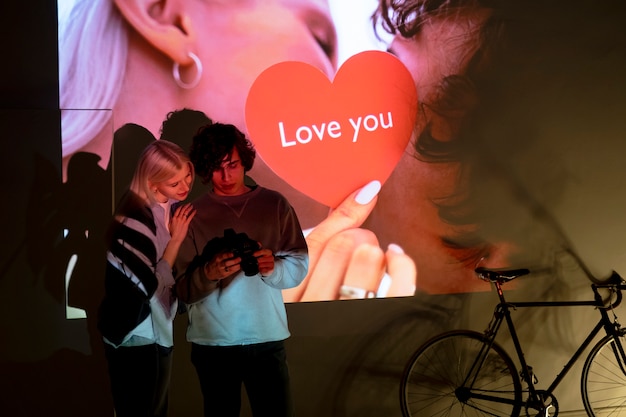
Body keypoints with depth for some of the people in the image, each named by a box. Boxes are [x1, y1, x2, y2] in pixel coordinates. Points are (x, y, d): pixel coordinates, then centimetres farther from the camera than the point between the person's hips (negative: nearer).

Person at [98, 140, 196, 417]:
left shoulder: (174, 210, 3)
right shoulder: (135, 220, -22)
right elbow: (149, 284, -25)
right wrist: (176, 239, -21)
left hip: (159, 331, 8)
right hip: (135, 336, -8)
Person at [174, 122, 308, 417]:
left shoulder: (275, 205, 4)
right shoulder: (193, 214, 1)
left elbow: (299, 266, 1)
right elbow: (183, 289, -5)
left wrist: (273, 267, -19)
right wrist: (209, 273, -24)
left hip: (267, 339, 0)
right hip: (212, 342, 0)